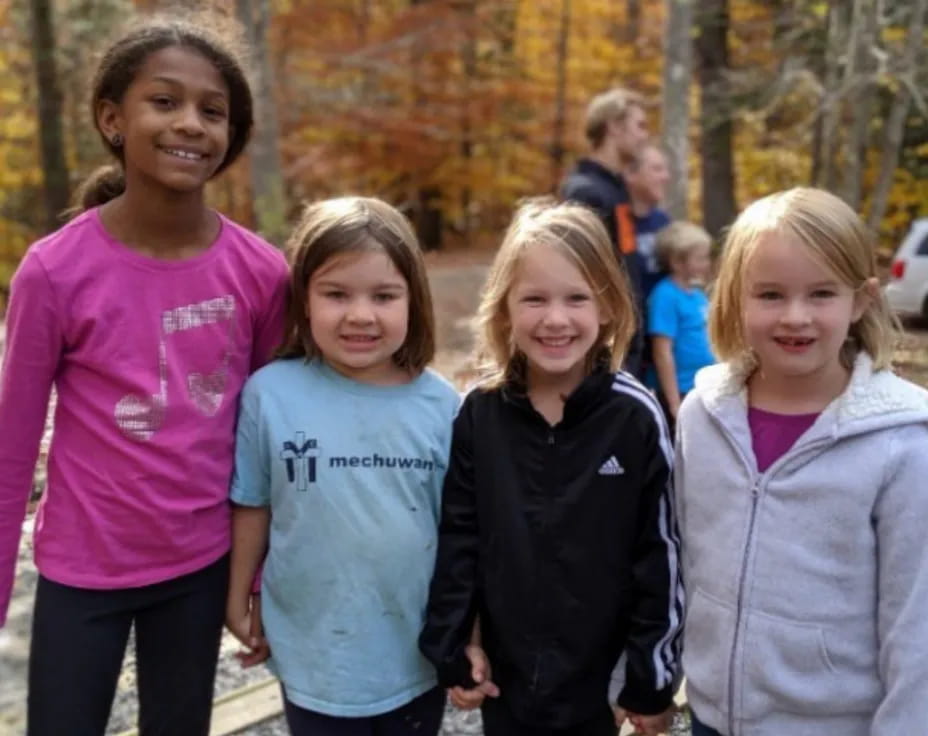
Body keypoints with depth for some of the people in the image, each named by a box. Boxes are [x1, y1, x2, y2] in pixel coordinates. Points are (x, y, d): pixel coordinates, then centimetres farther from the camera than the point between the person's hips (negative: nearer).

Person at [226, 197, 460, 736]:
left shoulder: (442, 406, -11)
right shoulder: (271, 394, -14)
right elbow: (252, 508, -2)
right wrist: (240, 599, 7)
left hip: (420, 656, 2)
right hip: (315, 659, -1)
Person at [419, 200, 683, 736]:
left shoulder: (637, 417, -13)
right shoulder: (480, 415, -6)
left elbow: (661, 554, -8)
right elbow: (457, 536, 1)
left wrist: (652, 678, -5)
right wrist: (452, 646, 0)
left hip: (602, 677, -2)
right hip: (504, 674, 2)